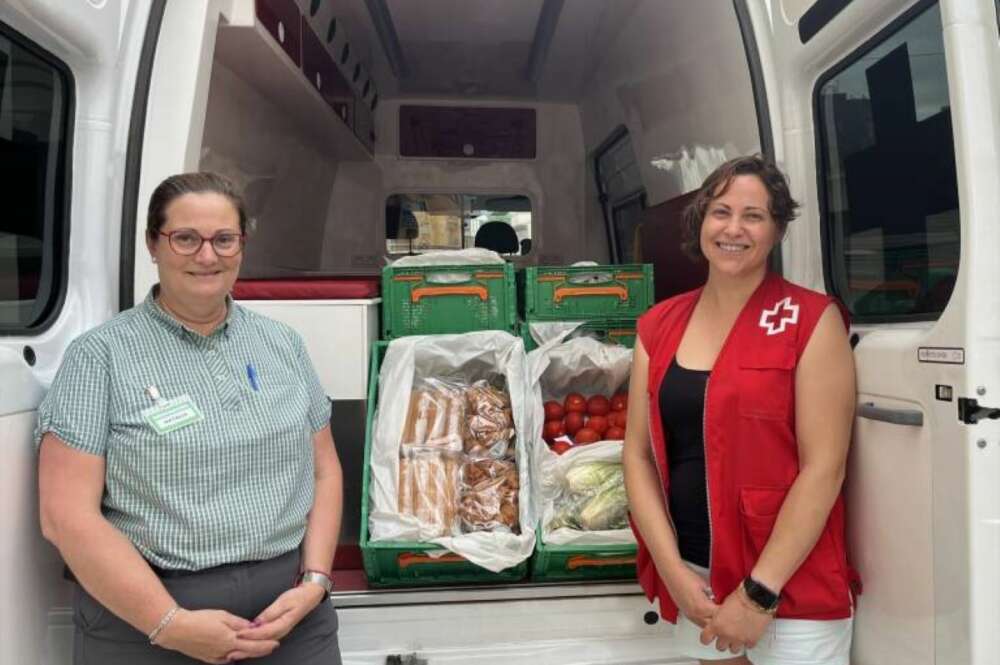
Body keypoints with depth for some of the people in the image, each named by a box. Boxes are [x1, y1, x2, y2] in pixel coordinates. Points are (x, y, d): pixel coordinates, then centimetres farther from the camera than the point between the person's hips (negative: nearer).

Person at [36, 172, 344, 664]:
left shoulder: (283, 343, 6)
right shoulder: (101, 354, -5)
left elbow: (324, 471, 7)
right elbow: (67, 514, -9)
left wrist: (313, 583, -5)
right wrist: (172, 625, -14)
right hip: (144, 625, -3)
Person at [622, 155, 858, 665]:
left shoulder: (811, 320, -9)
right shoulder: (659, 326, 2)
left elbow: (824, 466, -14)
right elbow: (639, 454, 1)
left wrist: (759, 592, -15)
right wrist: (672, 570, -8)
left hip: (791, 585, -3)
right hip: (692, 577, 4)